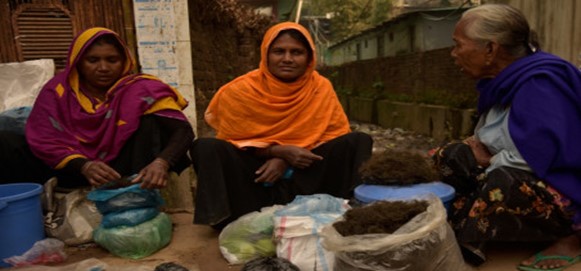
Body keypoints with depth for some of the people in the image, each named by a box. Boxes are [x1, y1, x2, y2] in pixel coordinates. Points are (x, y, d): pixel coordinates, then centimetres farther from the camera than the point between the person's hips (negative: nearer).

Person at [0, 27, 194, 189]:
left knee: (149, 120, -24)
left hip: (118, 169, -1)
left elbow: (183, 131, -22)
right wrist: (83, 166, -30)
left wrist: (161, 162, -43)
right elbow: (43, 141, -10)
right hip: (71, 169, 2)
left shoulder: (139, 89, -12)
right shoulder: (57, 90, -6)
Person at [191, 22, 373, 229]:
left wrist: (286, 161, -19)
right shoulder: (241, 91, -9)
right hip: (258, 172, -1)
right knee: (207, 147, -26)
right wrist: (280, 151, -23)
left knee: (357, 141, -17)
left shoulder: (321, 87, -5)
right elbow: (234, 142, -6)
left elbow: (338, 133, -7)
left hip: (302, 173, 1)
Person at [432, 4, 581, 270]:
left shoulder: (539, 84, -24)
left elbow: (536, 158, -30)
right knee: (450, 157, -5)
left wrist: (489, 160, -14)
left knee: (502, 183, -37)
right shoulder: (504, 80, 4)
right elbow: (499, 140, 15)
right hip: (524, 177, 9)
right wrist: (482, 150, -6)